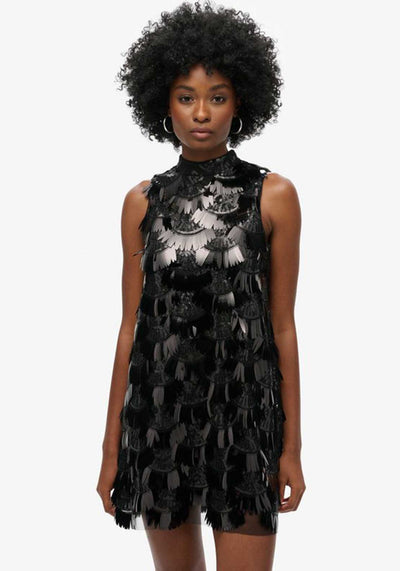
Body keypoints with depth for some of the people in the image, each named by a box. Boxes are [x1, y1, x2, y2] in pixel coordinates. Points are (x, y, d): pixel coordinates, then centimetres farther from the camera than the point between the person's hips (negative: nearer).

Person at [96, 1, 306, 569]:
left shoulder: (273, 195, -2)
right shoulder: (142, 201, 4)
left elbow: (282, 325, -1)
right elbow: (131, 325, 6)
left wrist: (292, 446, -2)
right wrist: (112, 446, 5)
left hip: (244, 410, -2)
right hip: (158, 408, 3)